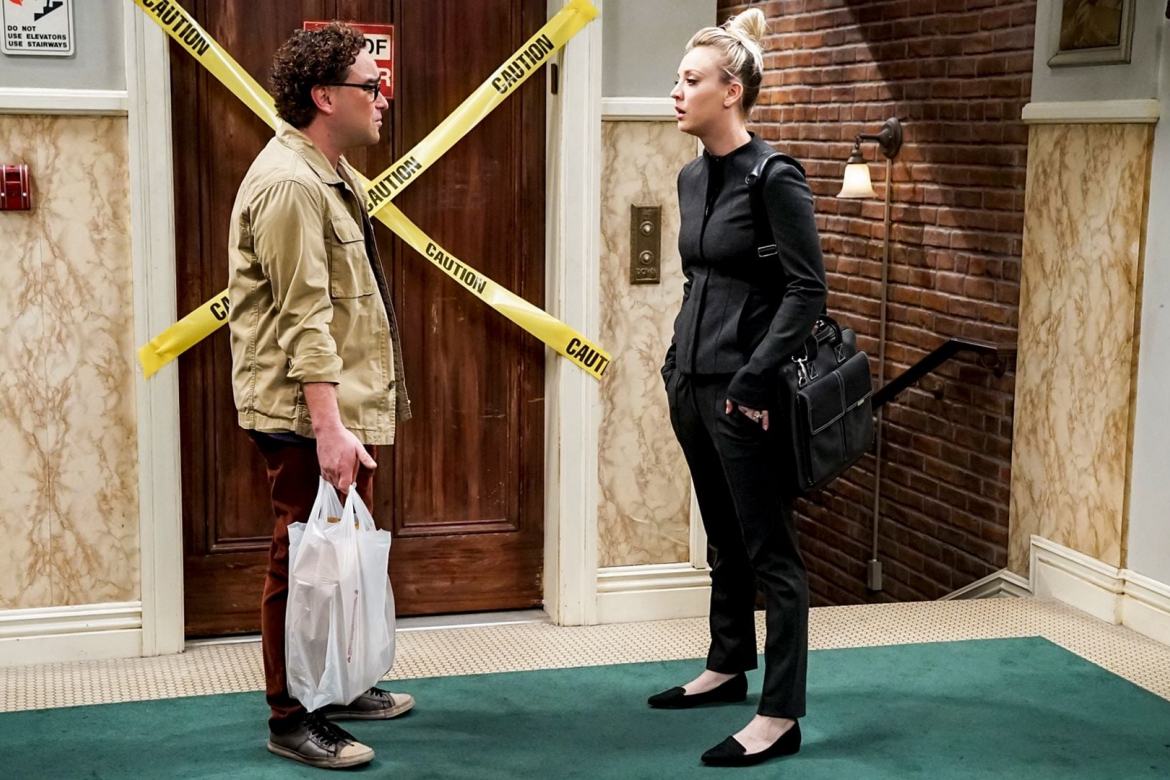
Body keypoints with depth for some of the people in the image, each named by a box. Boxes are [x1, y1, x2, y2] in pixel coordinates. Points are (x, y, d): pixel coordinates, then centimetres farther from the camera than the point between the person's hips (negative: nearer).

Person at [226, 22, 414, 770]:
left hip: (346, 406, 10)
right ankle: (292, 719, 10)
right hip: (311, 415, -10)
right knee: (304, 564, -1)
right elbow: (304, 317, -23)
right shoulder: (289, 183, -18)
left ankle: (339, 687, 31)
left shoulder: (334, 174, 15)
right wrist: (328, 426, -26)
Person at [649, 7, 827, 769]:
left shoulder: (774, 179, -14)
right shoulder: (693, 177, 10)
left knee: (770, 551, -1)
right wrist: (677, 363, 15)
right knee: (724, 541, 19)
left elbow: (807, 289, -16)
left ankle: (781, 716, 6)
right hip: (693, 386, 8)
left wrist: (756, 378, -18)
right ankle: (728, 668, 34)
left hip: (742, 394, -8)